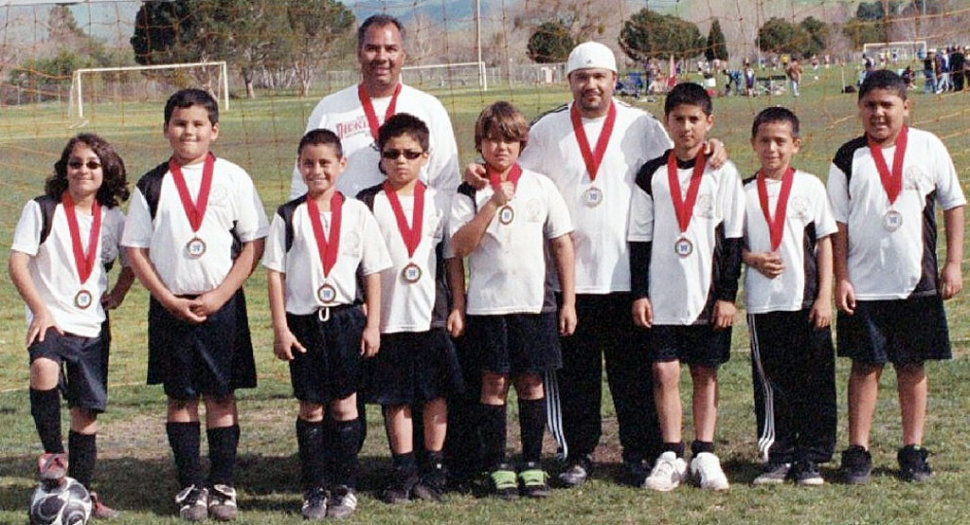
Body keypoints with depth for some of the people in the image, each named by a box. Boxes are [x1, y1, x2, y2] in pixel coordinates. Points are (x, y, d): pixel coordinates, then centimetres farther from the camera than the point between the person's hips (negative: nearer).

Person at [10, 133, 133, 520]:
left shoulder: (113, 219, 6)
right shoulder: (42, 210, -5)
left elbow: (131, 262, 22)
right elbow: (17, 264, -10)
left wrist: (117, 295, 6)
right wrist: (40, 311, -17)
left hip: (93, 325, 4)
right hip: (50, 320, -4)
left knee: (88, 409, 7)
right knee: (44, 369, -34)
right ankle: (52, 454, -17)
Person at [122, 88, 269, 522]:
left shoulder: (233, 178, 1)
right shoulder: (152, 186, 4)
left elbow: (254, 243, -1)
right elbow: (135, 250, 3)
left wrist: (218, 296, -10)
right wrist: (169, 300, -7)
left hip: (222, 304, -1)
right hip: (170, 305, 1)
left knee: (221, 395, 3)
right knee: (180, 398, 5)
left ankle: (222, 485, 11)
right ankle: (190, 486, 13)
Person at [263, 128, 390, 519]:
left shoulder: (356, 212, 3)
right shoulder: (288, 216, 1)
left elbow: (373, 272, 4)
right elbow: (275, 273, 0)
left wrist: (372, 325, 0)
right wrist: (280, 328, -5)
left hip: (346, 317, 0)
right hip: (303, 319, 0)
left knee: (344, 404, 4)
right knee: (310, 407, 5)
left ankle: (345, 487, 12)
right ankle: (314, 490, 12)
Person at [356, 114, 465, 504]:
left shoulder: (439, 203, 5)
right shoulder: (368, 204, 1)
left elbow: (454, 259, 7)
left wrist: (458, 307, 2)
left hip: (433, 315, 1)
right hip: (387, 318, -1)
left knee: (435, 393, 5)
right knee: (395, 398, 4)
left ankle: (433, 469, 14)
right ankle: (404, 471, 13)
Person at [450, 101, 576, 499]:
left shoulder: (540, 186, 5)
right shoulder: (469, 192, 0)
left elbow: (562, 244, 7)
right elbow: (460, 245, -11)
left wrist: (568, 301, 4)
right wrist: (493, 204, -18)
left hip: (533, 301, 1)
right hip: (487, 303, -1)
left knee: (531, 381, 5)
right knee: (494, 381, 2)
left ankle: (532, 463, 14)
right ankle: (497, 466, 9)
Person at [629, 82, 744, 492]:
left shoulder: (722, 173, 2)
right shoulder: (652, 174, 5)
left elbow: (732, 239, 2)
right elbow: (639, 238, 6)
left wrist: (727, 295, -3)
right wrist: (639, 293, 1)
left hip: (708, 293, -1)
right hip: (662, 293, 1)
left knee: (705, 373, 6)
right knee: (664, 371, -2)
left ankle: (704, 455, 12)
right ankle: (671, 455, 6)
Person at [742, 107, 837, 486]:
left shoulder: (809, 186, 2)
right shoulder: (745, 192, 5)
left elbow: (825, 242, 2)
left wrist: (825, 296, -4)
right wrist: (753, 259, -12)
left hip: (806, 299, -1)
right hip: (762, 302, 1)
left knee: (813, 381, 2)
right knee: (771, 383, 5)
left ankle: (810, 458, 11)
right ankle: (779, 458, 14)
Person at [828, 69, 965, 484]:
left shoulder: (928, 147, 1)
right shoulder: (848, 158, 0)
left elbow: (953, 204, 7)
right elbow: (838, 223, 1)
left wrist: (953, 264, 1)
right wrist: (840, 279, -5)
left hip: (918, 283, 1)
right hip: (864, 286, 0)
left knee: (913, 365, 7)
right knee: (865, 365, 3)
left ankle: (913, 451, 15)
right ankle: (858, 452, 9)